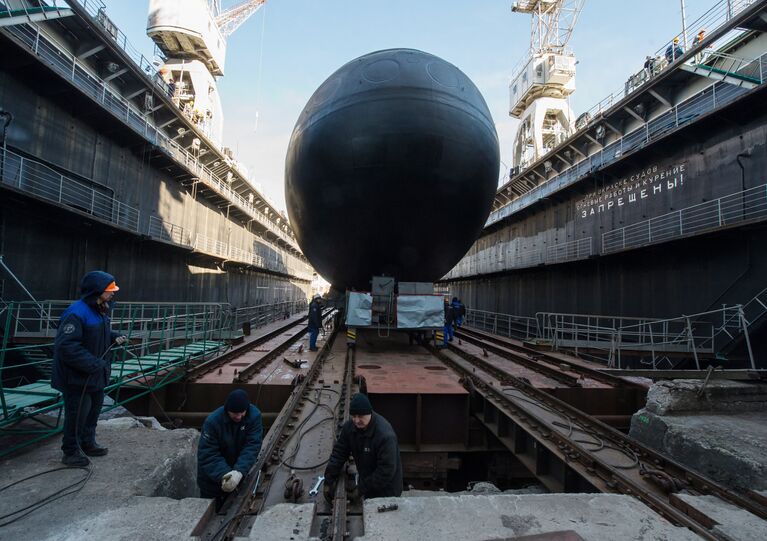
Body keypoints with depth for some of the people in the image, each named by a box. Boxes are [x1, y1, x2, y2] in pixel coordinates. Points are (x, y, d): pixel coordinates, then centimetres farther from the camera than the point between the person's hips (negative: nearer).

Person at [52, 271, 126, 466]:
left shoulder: (100, 311, 7)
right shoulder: (76, 313, -25)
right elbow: (65, 345, -29)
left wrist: (115, 338, 1)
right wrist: (92, 363, -29)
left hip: (96, 374, 10)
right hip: (77, 377, -9)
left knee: (94, 409, 21)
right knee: (78, 414, 2)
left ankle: (88, 443, 39)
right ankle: (71, 452, 21)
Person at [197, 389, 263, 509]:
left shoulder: (254, 415, -22)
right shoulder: (212, 421, -26)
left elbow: (252, 446, -25)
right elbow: (207, 454, -26)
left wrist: (239, 471, -39)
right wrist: (223, 474, -39)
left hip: (239, 471, 2)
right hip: (213, 475, -2)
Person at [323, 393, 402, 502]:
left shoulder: (385, 435, -34)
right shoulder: (349, 427, -13)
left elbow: (386, 470, -31)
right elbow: (339, 453, -6)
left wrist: (362, 489, -26)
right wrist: (329, 481, -12)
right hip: (367, 484, 6)